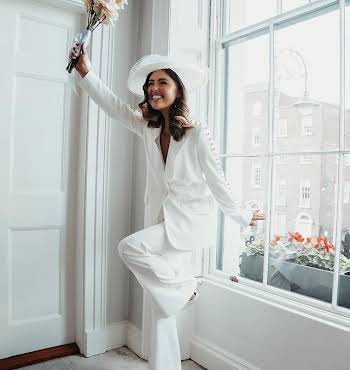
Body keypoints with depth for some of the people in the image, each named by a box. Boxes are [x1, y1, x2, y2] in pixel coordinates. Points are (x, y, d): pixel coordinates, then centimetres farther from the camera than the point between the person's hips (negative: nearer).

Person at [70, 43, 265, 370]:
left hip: (188, 220, -5)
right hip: (160, 220, 6)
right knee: (162, 306, 9)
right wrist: (85, 72, -6)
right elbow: (113, 105, 3)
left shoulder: (197, 134, -13)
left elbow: (216, 181, -7)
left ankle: (184, 284, -3)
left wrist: (242, 216, 1)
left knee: (129, 246, -27)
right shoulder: (148, 129, 3)